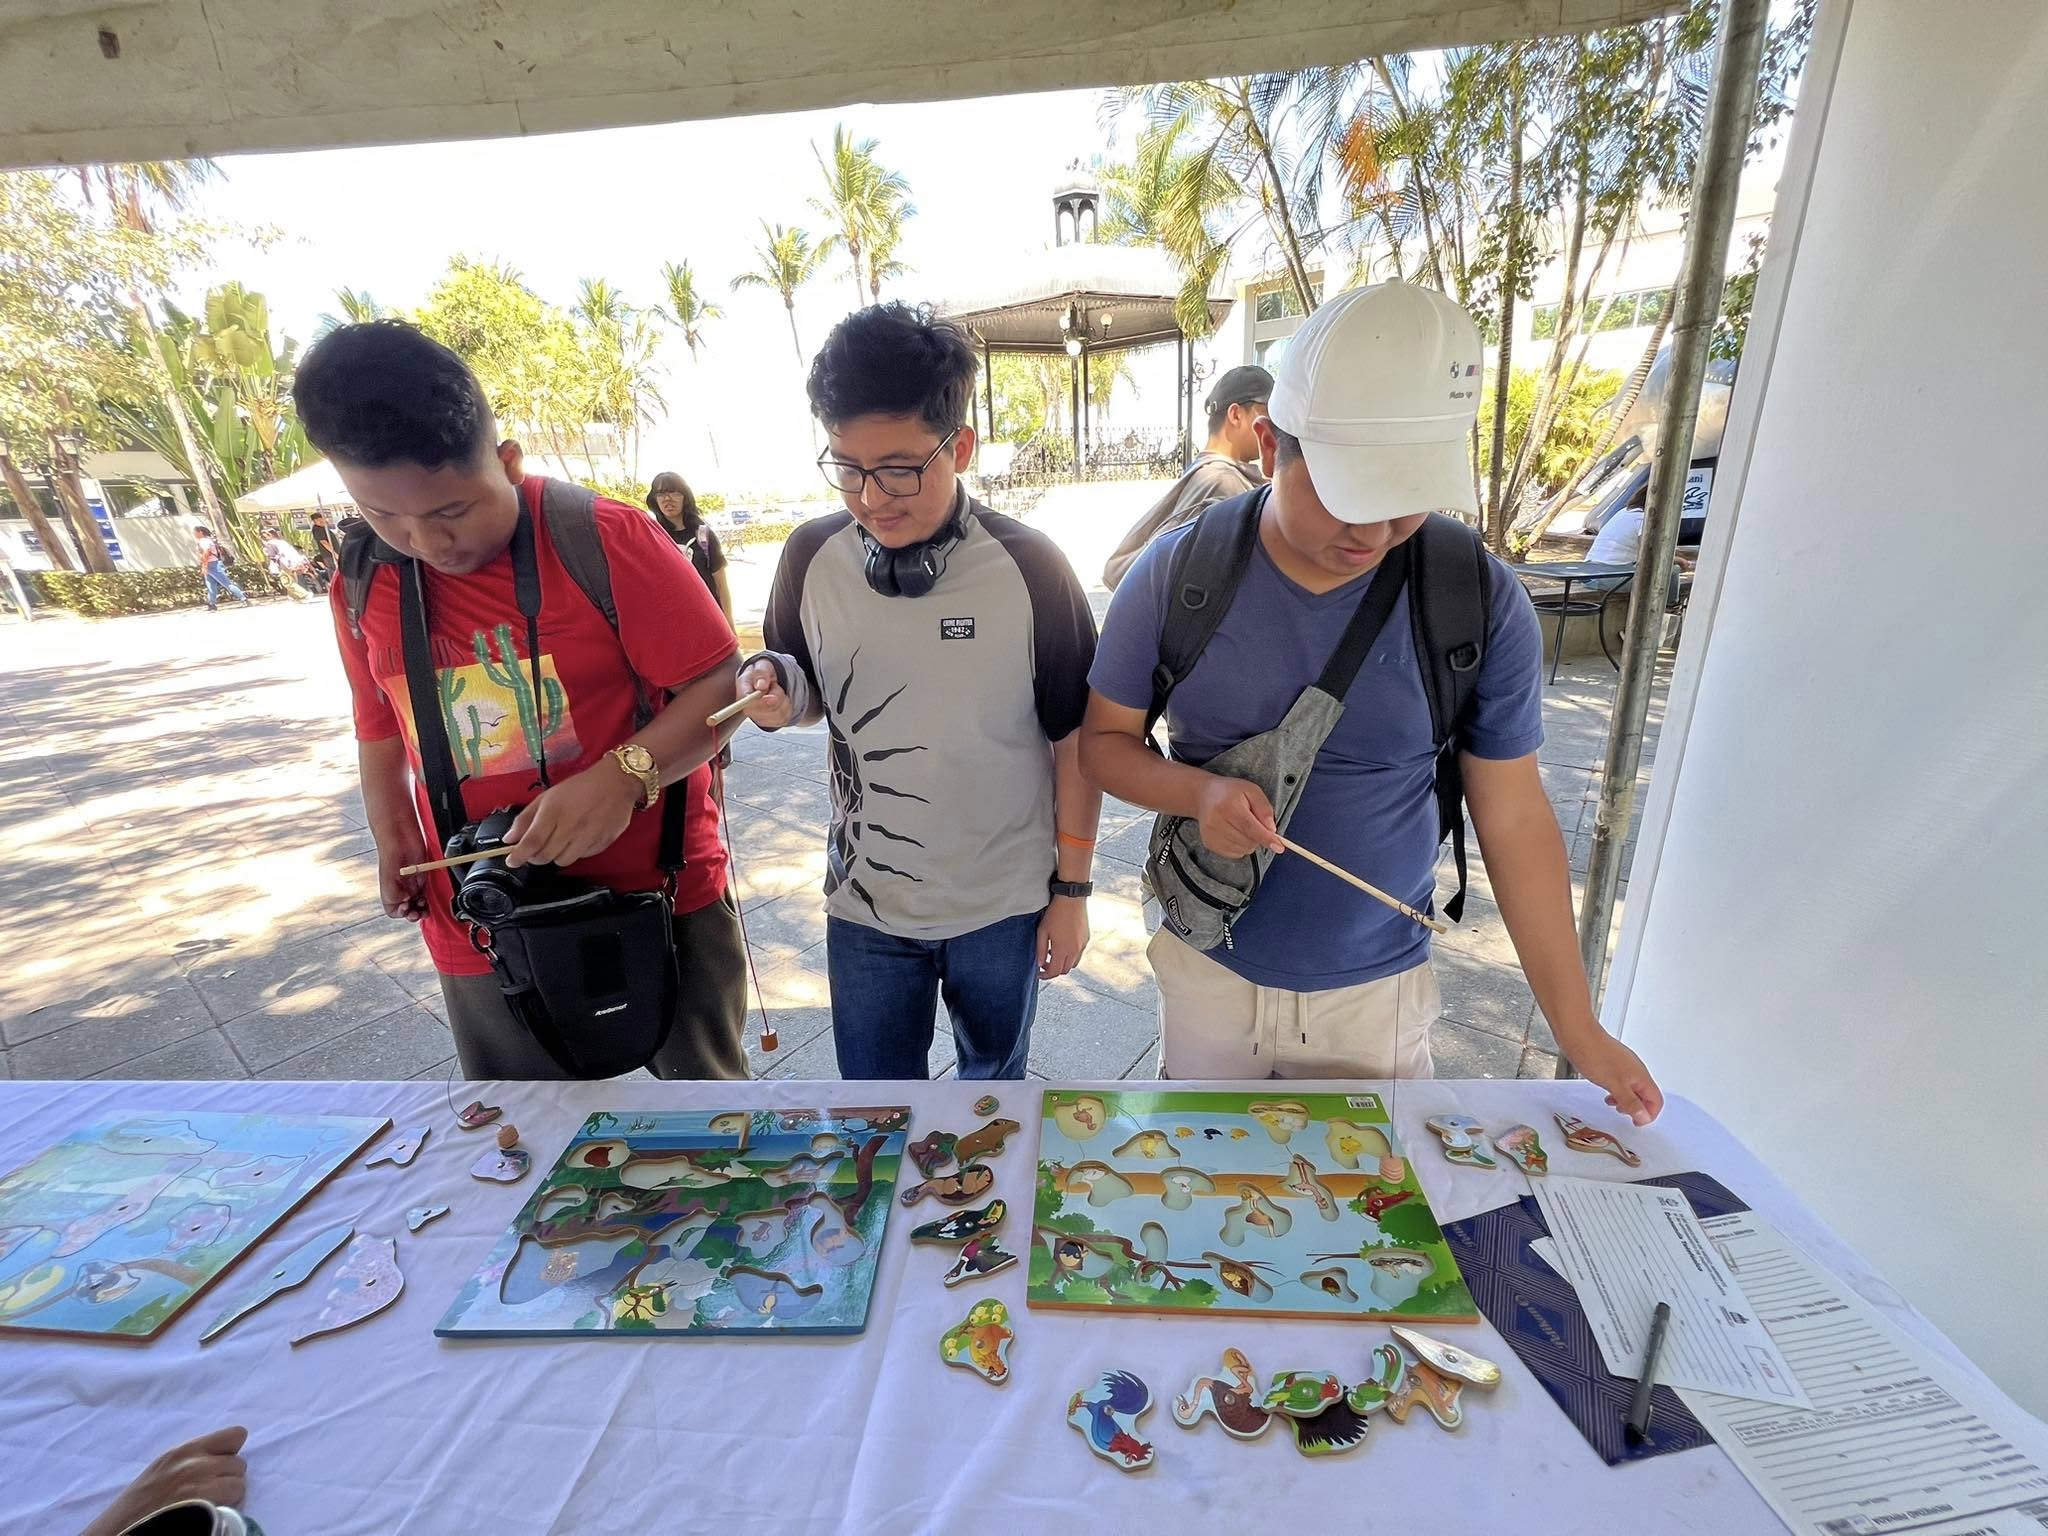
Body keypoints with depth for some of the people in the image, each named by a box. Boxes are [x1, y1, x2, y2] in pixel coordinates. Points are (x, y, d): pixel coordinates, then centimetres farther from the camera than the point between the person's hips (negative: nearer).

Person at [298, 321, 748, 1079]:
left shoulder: (604, 538, -15)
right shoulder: (363, 585, 2)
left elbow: (721, 685, -15)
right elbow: (381, 724, 16)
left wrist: (624, 775, -29)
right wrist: (393, 833, 1)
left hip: (659, 896, -4)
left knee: (705, 1092, 18)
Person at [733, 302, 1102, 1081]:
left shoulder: (1029, 567, -16)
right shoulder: (812, 555, -9)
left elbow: (1074, 738, -8)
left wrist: (1072, 890, -3)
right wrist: (776, 695, -18)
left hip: (1004, 902, -1)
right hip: (864, 900, 2)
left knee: (994, 1075, 23)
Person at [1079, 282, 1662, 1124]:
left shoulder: (1481, 599, -13)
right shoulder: (1177, 572, -14)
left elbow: (1512, 815, -5)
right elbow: (1104, 739, -5)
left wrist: (1579, 1029, -1)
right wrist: (1198, 792, -26)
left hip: (1376, 987, 0)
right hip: (1209, 966, 1)